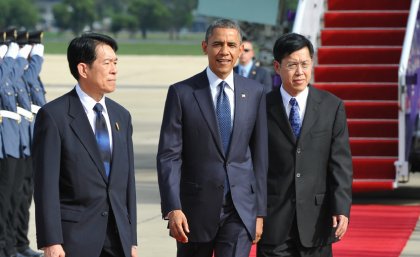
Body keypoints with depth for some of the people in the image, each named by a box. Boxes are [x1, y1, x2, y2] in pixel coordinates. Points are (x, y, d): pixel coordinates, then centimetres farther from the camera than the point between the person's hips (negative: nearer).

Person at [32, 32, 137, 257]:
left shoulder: (121, 116, 12)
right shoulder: (53, 116, -7)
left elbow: (127, 181, 15)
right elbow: (46, 183, -11)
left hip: (117, 236, 6)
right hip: (74, 236, -6)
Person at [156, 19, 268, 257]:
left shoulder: (255, 92, 5)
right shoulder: (182, 93, -2)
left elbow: (260, 155, 8)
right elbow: (169, 155, -6)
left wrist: (260, 211, 6)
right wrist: (172, 208, -15)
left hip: (240, 210, 1)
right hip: (196, 208, -1)